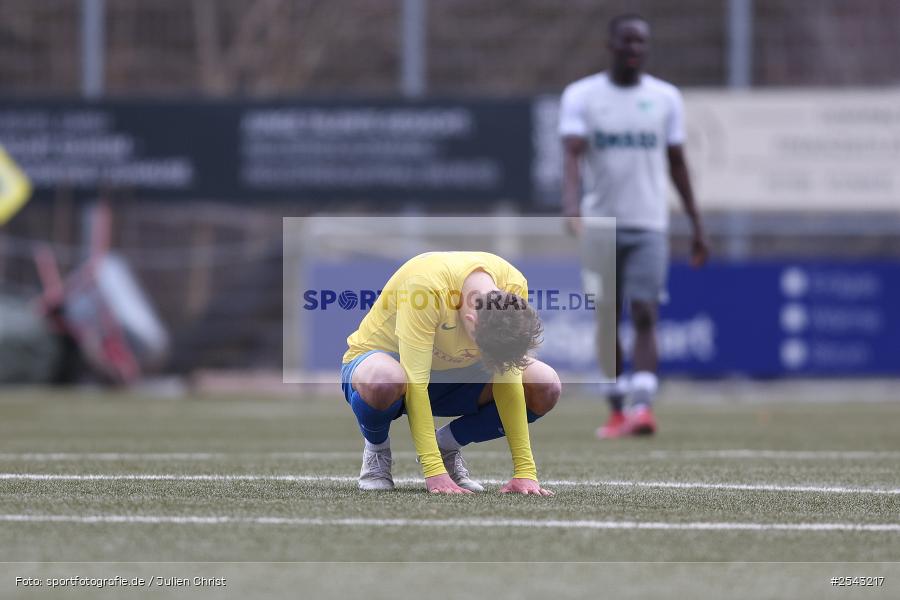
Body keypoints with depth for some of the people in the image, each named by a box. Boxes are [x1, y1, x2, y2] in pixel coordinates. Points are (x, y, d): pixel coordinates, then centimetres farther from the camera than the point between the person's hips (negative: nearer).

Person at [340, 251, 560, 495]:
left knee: (545, 387, -18)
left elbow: (508, 379, -18)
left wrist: (524, 471, -22)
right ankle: (376, 448, -7)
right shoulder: (425, 284, -37)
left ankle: (446, 444, 2)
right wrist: (434, 471, -41)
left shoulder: (513, 287, -23)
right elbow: (415, 381, -37)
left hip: (453, 371, 4)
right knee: (384, 381, -42)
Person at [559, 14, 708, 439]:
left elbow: (677, 164, 13)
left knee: (644, 315, -13)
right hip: (600, 224, 0)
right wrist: (572, 205, -29)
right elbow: (572, 154, -12)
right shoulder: (581, 96, 1)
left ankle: (643, 407, -21)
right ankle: (617, 411, 15)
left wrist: (696, 226, 13)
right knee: (607, 319, 5)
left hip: (649, 226, 0)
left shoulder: (665, 98, 7)